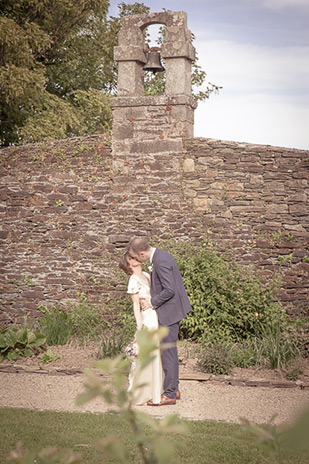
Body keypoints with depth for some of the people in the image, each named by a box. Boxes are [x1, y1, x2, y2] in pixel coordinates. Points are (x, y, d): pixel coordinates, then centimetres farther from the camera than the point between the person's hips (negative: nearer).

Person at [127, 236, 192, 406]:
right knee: (169, 350, 17)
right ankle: (174, 388, 27)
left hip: (169, 311, -11)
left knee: (168, 351, -3)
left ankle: (170, 394, 4)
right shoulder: (161, 255, 9)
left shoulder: (160, 261, -22)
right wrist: (151, 298, 9)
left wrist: (152, 302, -13)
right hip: (172, 310, 11)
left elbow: (170, 290, -25)